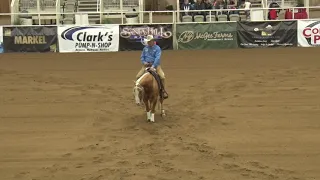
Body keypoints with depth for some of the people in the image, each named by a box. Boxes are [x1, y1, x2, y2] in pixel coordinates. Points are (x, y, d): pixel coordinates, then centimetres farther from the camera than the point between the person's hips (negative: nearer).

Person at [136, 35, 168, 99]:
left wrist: (153, 66, -30)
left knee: (162, 77, -23)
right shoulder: (145, 48, 9)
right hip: (146, 65, 4)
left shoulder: (157, 48, -7)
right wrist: (144, 62, -8)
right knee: (138, 76, -11)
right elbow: (142, 57, 16)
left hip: (155, 65, -4)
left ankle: (164, 91, -6)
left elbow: (157, 58, -18)